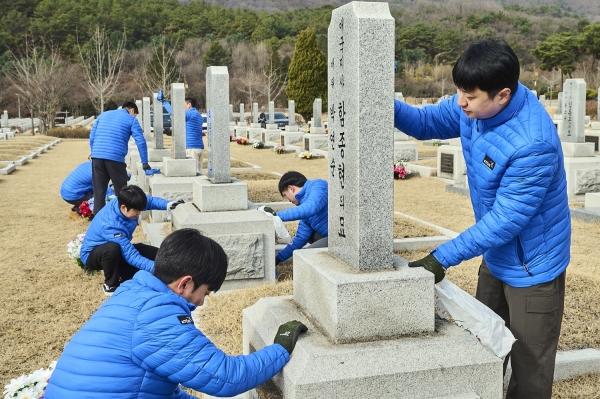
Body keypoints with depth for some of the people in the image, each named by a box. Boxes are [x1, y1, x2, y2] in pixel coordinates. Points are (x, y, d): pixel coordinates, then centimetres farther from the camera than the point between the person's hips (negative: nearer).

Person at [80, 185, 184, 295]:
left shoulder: (124, 201, -19)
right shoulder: (110, 226, -39)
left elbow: (149, 200, -1)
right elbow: (132, 256, -39)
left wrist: (167, 204, -20)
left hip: (118, 251, 8)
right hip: (92, 255, -7)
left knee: (157, 255, -6)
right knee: (112, 248, -43)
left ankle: (117, 273, 6)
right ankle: (111, 285, -17)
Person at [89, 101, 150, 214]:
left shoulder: (103, 115, 23)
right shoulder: (131, 120, 9)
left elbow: (92, 137, 20)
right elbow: (141, 142, 2)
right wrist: (145, 162, 7)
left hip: (97, 156, 4)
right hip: (115, 158, -4)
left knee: (99, 192, 8)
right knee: (121, 192, 9)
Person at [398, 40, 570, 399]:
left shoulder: (533, 145, -34)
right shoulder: (476, 105, -11)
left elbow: (506, 220, -30)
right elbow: (428, 122, 3)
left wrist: (442, 258, -28)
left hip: (533, 266, -8)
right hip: (497, 257, 8)